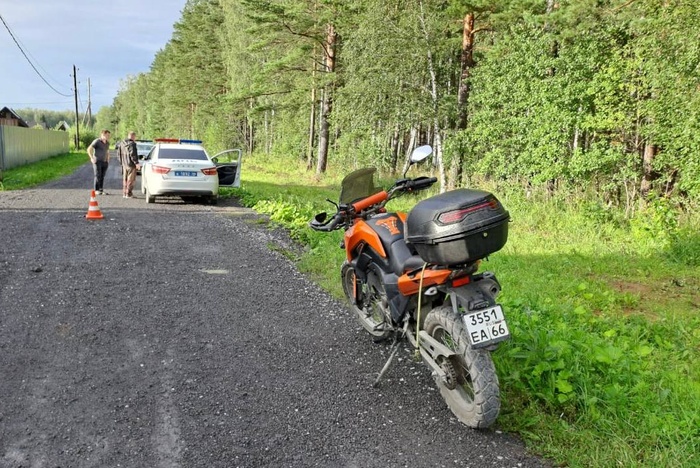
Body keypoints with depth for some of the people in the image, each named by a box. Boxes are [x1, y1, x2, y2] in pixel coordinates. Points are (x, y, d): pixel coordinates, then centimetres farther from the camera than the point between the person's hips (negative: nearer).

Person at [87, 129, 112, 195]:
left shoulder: (107, 143, 12)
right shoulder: (97, 141, -10)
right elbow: (89, 149, -12)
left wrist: (108, 160, 15)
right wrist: (92, 158, -15)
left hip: (104, 162, 6)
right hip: (97, 162, -6)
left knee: (102, 176, 4)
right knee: (98, 176, -8)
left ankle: (101, 190, 8)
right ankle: (96, 190, -2)